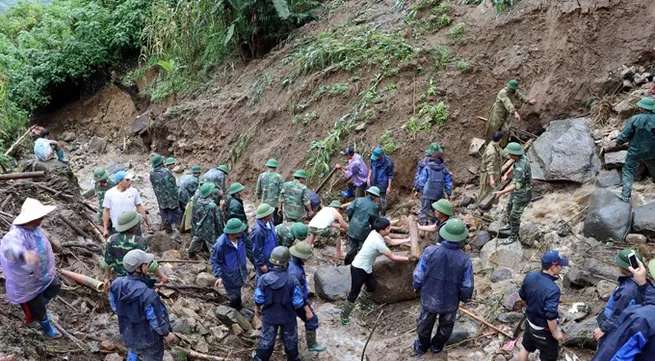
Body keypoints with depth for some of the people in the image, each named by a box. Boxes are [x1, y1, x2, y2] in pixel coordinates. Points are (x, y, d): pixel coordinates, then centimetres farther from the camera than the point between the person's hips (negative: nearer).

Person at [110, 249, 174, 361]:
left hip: (127, 332, 6)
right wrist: (167, 333, -7)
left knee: (134, 350, 36)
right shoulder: (148, 294, -39)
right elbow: (156, 319, -25)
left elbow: (114, 306, -1)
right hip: (147, 337, -6)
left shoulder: (117, 284, -20)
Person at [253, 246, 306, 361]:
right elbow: (298, 301, -16)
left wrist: (257, 308, 14)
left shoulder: (263, 279, -19)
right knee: (290, 340, 22)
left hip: (269, 316, 1)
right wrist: (307, 310, 2)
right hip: (287, 317, -1)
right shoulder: (292, 280, -23)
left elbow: (259, 299, -8)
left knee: (266, 340, 20)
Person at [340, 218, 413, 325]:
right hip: (358, 269, -9)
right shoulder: (378, 242, -32)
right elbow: (392, 257, -22)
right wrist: (409, 259, -12)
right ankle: (344, 315, 19)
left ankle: (363, 304, 47)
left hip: (366, 267, 9)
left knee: (372, 287, 23)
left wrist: (408, 240, 8)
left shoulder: (376, 233, -6)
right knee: (354, 293, 3)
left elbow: (391, 241, 12)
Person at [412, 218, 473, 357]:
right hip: (450, 301, 0)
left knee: (425, 324, 27)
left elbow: (418, 274, -13)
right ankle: (437, 347, 51)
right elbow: (467, 285, -13)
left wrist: (416, 286, 8)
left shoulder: (430, 251, -25)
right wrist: (466, 298, 9)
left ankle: (421, 347, 50)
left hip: (429, 298, 1)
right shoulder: (464, 259, -25)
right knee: (446, 326, 29)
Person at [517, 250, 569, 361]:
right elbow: (551, 315, -31)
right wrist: (555, 332, -15)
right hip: (544, 330, -6)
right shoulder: (552, 289, -35)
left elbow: (522, 296, 4)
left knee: (525, 348, 27)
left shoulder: (530, 276, -13)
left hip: (530, 322, 7)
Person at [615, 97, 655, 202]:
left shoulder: (635, 119, -18)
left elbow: (625, 135, -13)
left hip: (635, 152, -2)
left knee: (628, 172, 7)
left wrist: (618, 141, 6)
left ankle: (625, 195, 1)